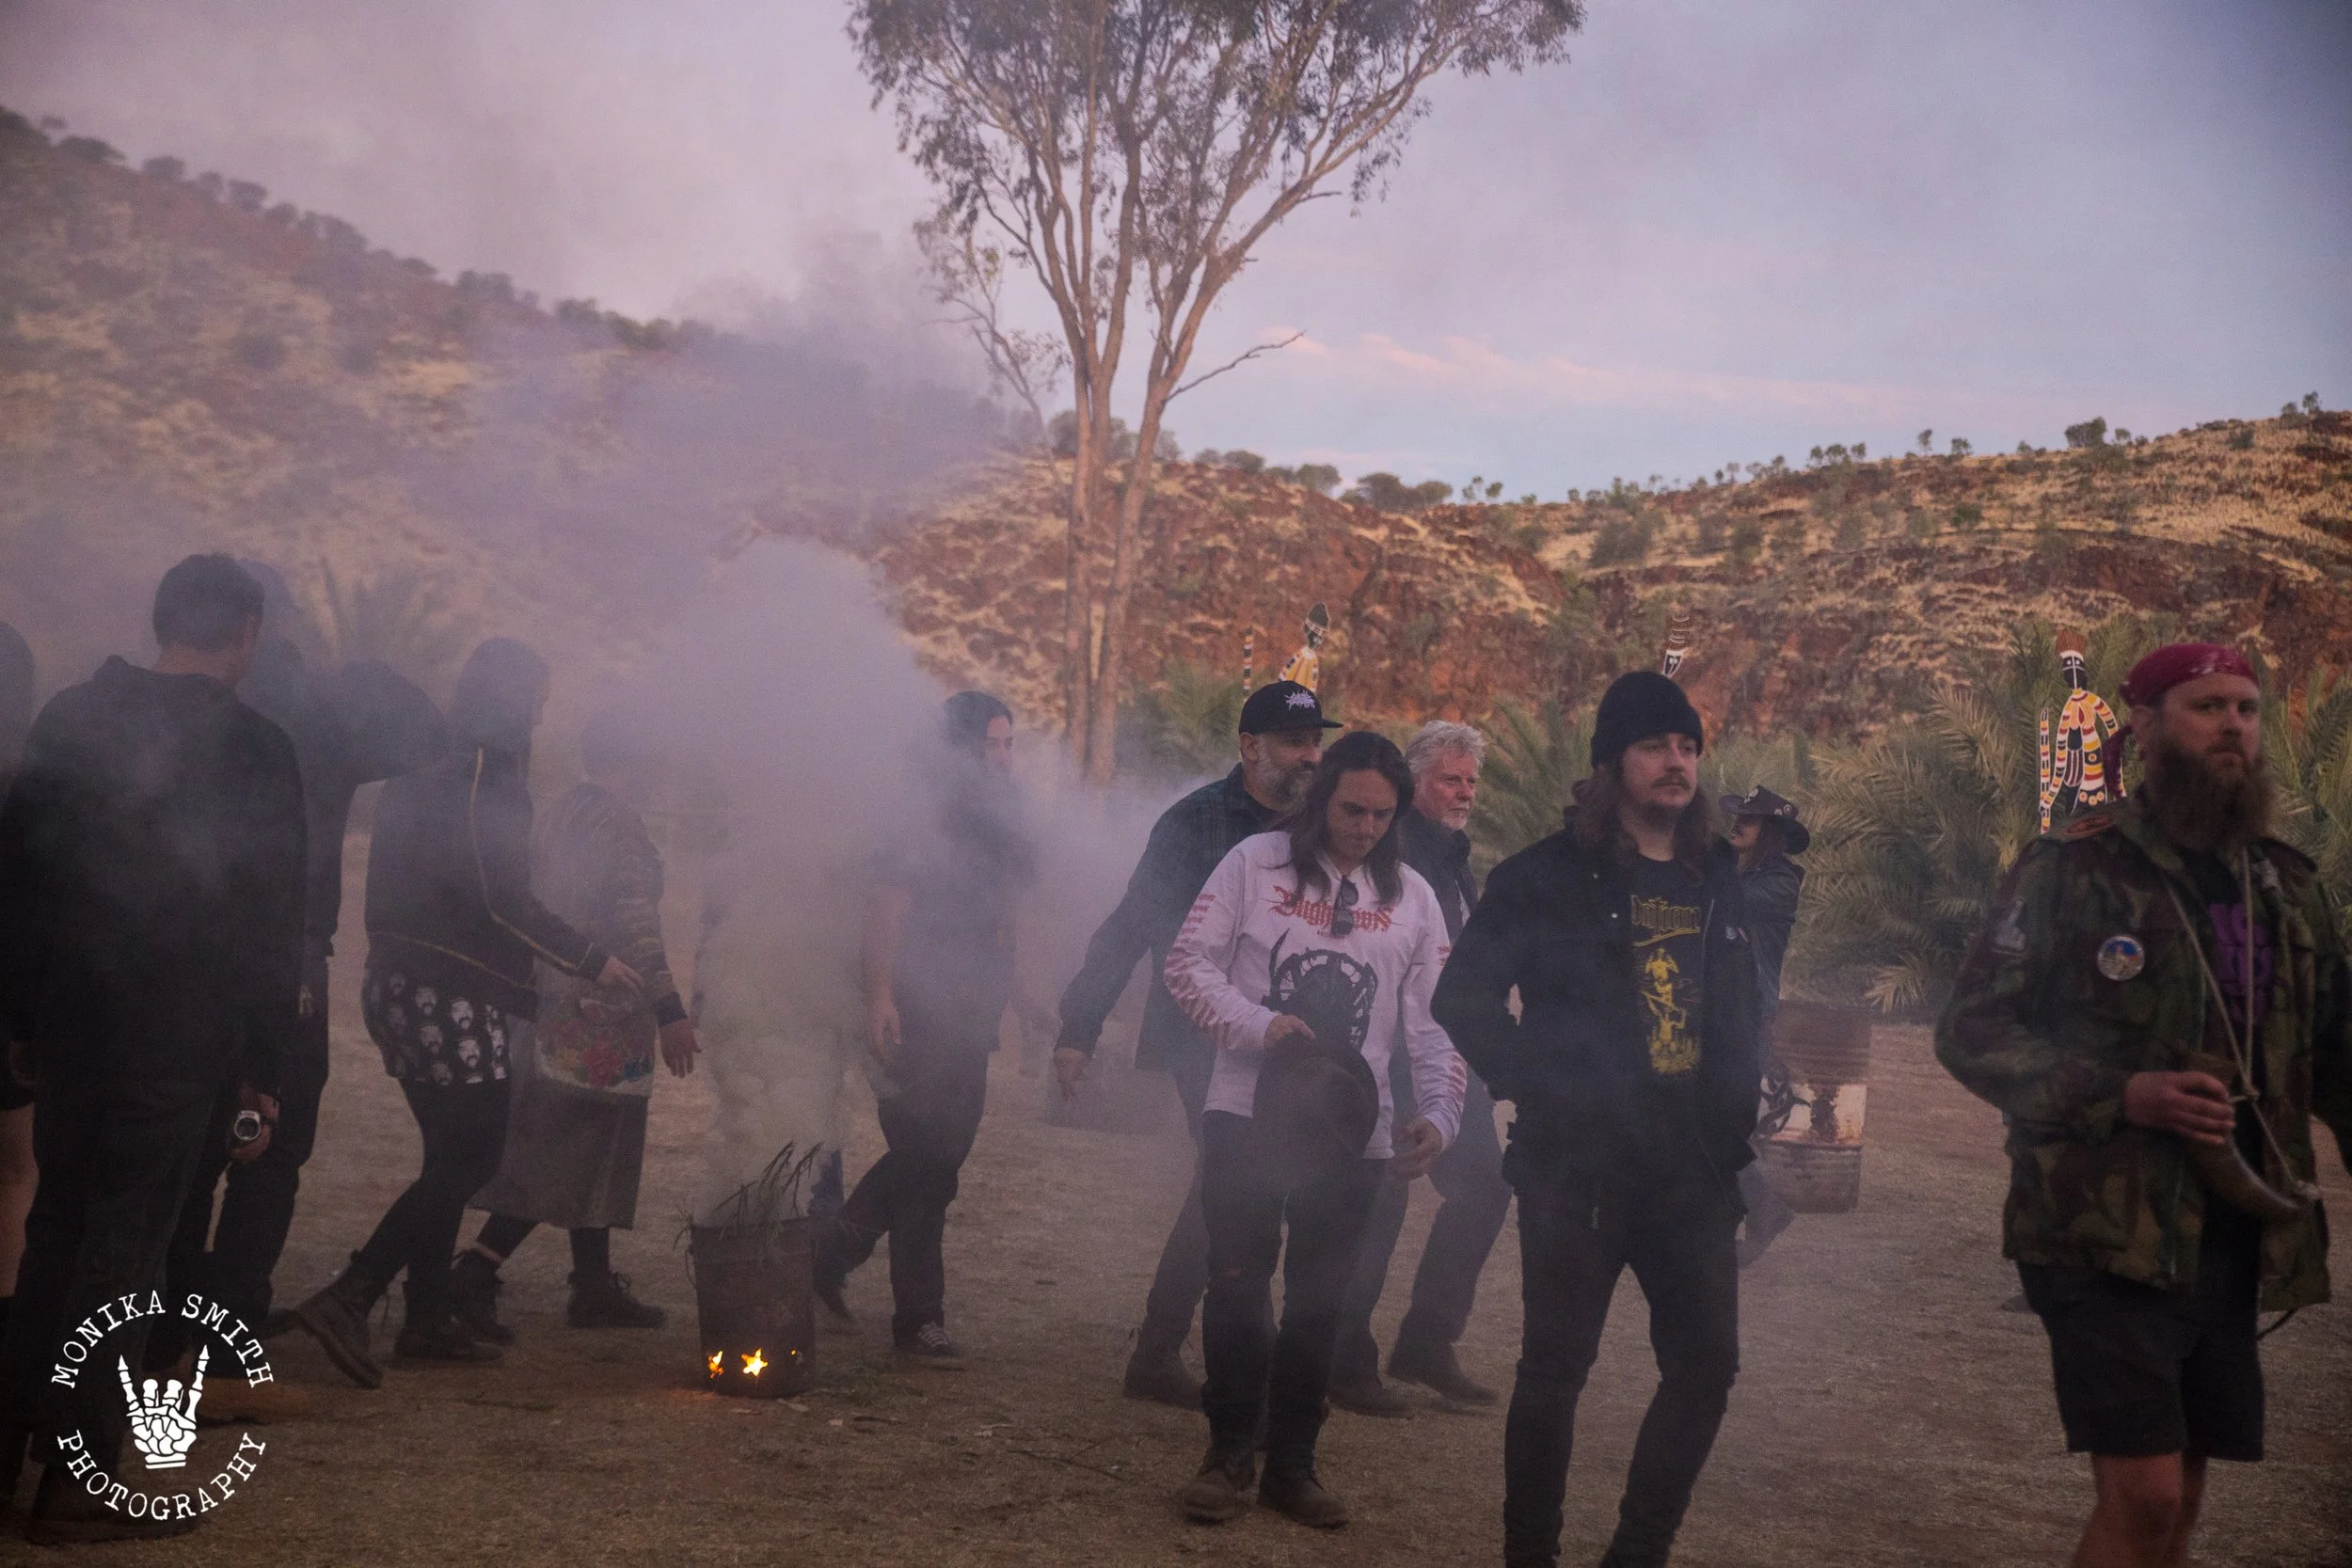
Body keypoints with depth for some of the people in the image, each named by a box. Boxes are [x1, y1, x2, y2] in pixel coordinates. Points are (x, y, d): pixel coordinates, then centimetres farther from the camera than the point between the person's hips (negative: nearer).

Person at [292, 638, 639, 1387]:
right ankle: (348, 1300, -12)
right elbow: (500, 899, -18)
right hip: (451, 994, -9)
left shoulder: (427, 765, 15)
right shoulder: (482, 771, -13)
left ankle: (428, 1319, 19)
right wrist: (589, 959, -10)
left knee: (454, 1158, 15)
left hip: (406, 984, 9)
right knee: (468, 1159, -6)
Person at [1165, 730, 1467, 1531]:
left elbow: (1433, 1020, 4)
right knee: (1238, 1281, -2)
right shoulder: (1255, 862, -2)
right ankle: (1230, 1454, 14)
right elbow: (1188, 962, -3)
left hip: (1349, 1131, 2)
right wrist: (1258, 1022, -17)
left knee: (1317, 1297, 9)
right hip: (1246, 1112, -2)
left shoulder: (1411, 896, 6)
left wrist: (1439, 1113, -10)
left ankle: (1291, 1463, 21)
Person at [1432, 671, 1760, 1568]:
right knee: (1557, 1364, 1)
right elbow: (1463, 998, -6)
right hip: (1577, 1167, -5)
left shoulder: (1717, 880, 11)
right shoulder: (1550, 878, -5)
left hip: (1693, 1172, 5)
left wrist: (1735, 1120, 10)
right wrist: (1537, 1090, -12)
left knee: (1707, 1364, 6)